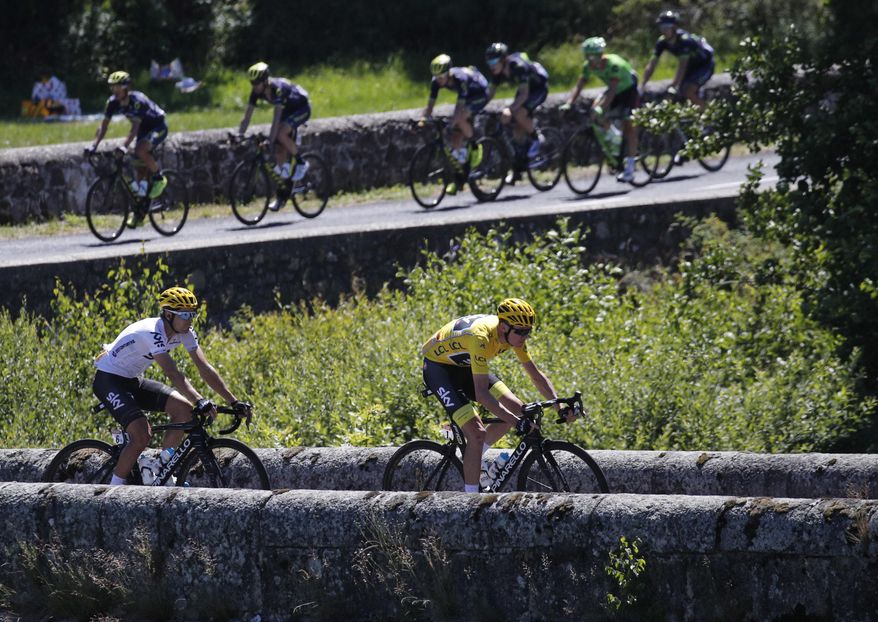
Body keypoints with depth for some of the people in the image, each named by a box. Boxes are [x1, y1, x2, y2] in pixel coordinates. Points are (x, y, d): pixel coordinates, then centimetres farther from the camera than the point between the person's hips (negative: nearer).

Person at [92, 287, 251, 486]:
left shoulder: (185, 333, -6)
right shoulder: (152, 333, -30)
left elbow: (205, 369, -8)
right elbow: (173, 374, -40)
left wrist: (234, 402, -15)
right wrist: (200, 401, -50)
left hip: (133, 381, 9)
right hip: (109, 381, -8)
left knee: (184, 408, -9)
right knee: (142, 436, -25)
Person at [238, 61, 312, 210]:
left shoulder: (278, 88, -36)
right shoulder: (256, 91, -16)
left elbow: (277, 117, -40)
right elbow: (247, 117, -12)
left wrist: (270, 140, -45)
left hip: (301, 109, -7)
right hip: (287, 110, 7)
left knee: (281, 134, -33)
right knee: (279, 151, -1)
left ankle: (301, 163, -11)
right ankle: (281, 196, 5)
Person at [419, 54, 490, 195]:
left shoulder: (460, 78, -38)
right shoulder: (436, 81, -21)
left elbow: (460, 107, -41)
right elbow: (430, 105, -18)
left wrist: (450, 124, -52)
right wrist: (421, 121, -33)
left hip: (480, 94, -6)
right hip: (467, 97, 6)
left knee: (460, 119, -33)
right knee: (456, 136, -4)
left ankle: (473, 146, -8)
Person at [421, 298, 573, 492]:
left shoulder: (514, 335, -14)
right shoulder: (481, 337, -37)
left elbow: (536, 375, -3)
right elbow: (481, 393, -40)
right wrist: (516, 422, -44)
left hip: (464, 367, 8)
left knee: (515, 408, -4)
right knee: (477, 432, -21)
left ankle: (471, 457, 13)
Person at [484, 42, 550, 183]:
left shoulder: (518, 66, -35)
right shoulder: (498, 72, -14)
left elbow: (524, 94, -38)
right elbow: (490, 93, -7)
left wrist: (510, 109, -48)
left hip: (539, 87, -7)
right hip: (525, 89, 7)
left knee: (519, 113, -31)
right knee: (518, 130, 0)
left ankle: (536, 138, -6)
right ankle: (518, 169, 9)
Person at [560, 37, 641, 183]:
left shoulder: (613, 64, -35)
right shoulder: (588, 66, -17)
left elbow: (612, 91, -42)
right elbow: (579, 86, -19)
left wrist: (600, 109, -53)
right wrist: (568, 104, -34)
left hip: (629, 90, -7)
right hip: (615, 91, 7)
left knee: (628, 125, -13)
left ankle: (630, 167, -12)